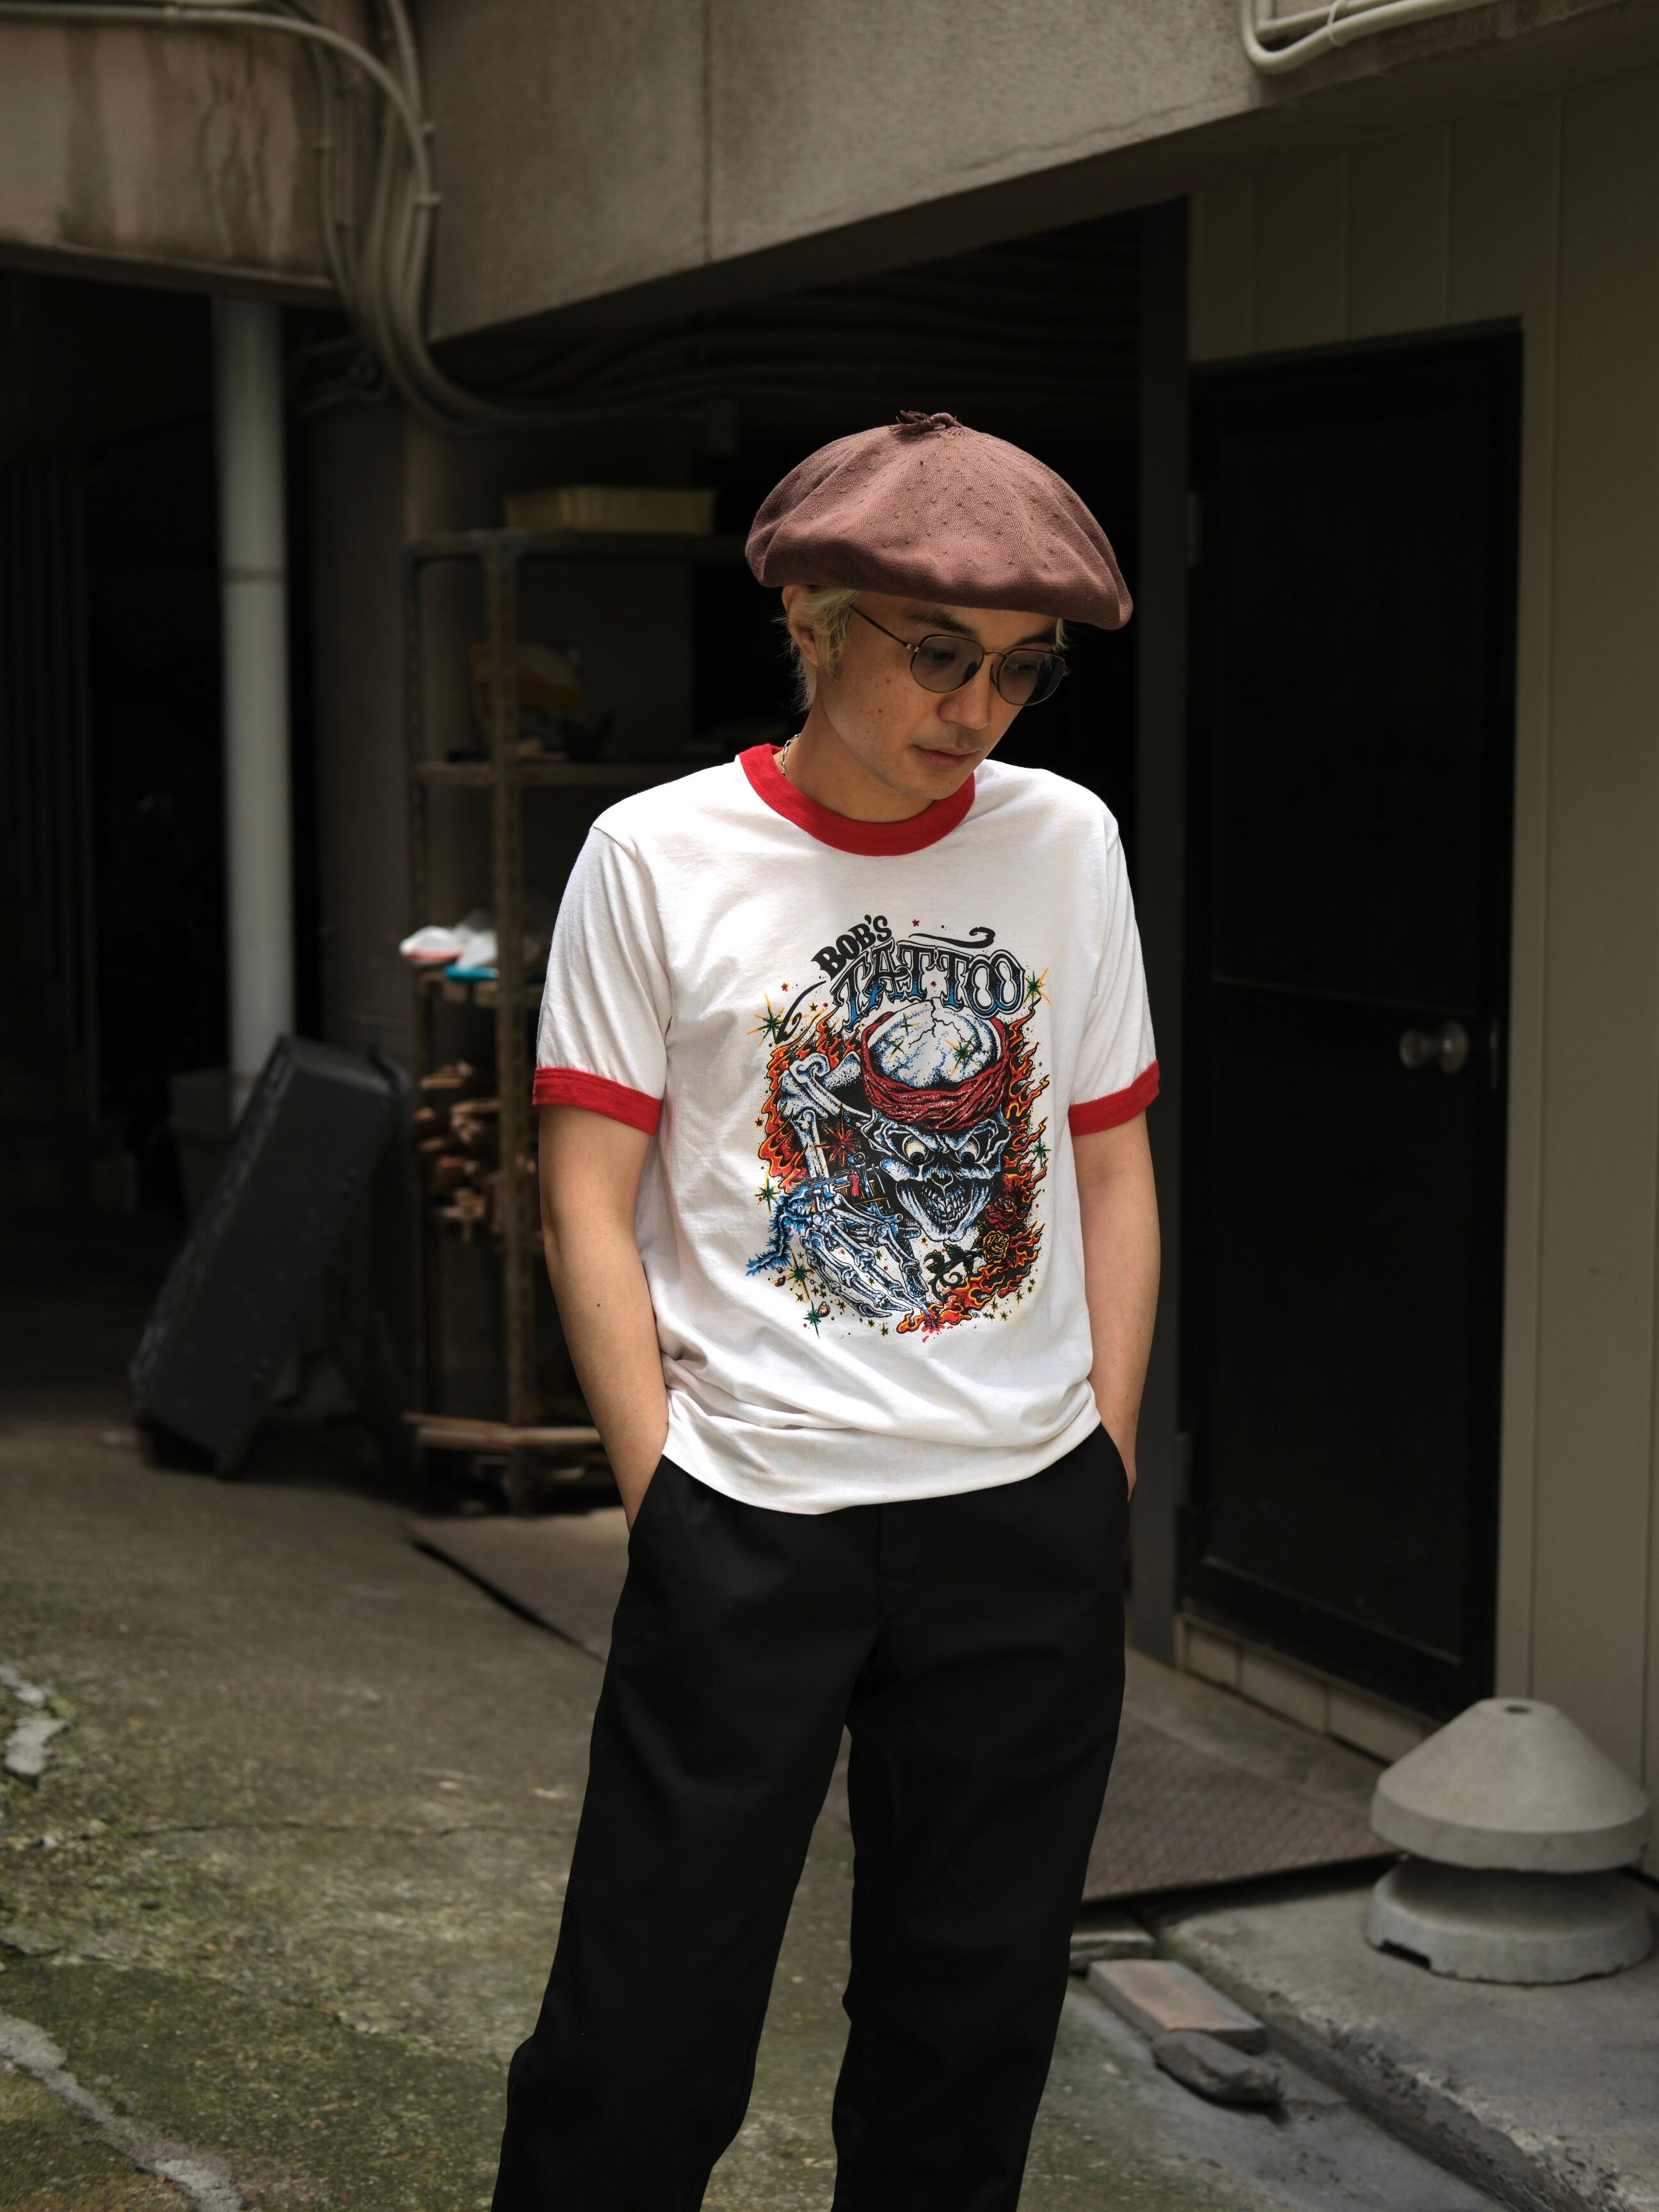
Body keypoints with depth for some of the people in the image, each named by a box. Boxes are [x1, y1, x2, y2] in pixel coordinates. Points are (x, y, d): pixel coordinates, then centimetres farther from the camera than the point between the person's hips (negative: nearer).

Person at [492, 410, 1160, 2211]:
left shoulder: (1067, 845, 5)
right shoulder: (656, 858, -4)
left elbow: (1112, 1173, 10)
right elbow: (589, 1201, -3)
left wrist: (1102, 1472, 5)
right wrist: (666, 1494, -8)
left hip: (1033, 1521, 3)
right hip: (749, 1521, -3)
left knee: (973, 2019, 13)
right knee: (649, 2026, 0)